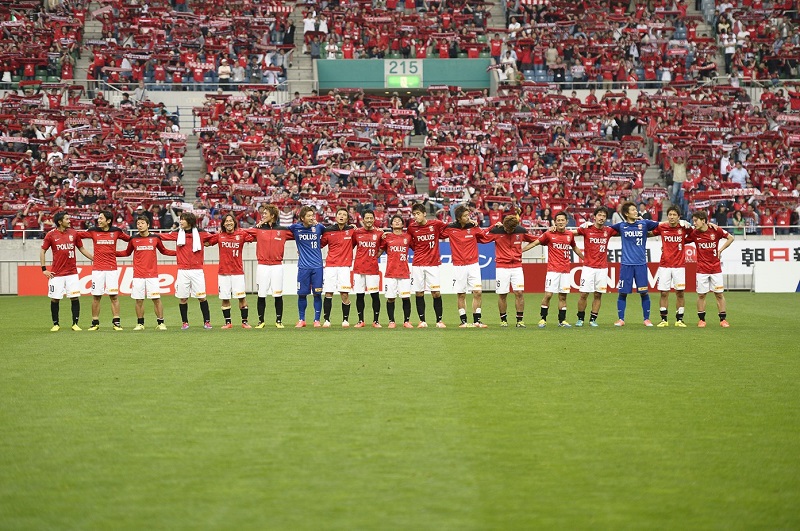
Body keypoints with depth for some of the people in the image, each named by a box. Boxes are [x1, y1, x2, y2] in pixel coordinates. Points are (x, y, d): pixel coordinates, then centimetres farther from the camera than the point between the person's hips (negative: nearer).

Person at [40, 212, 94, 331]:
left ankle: (75, 324, 5)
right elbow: (42, 251, 4)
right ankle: (56, 324, 15)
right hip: (56, 274, -2)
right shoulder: (51, 235, -3)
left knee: (75, 298, -2)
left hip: (72, 272, 2)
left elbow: (82, 249, 14)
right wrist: (44, 269, -2)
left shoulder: (73, 233, 5)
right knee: (55, 299, 3)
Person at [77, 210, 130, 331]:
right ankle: (95, 323, 9)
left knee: (114, 296, -2)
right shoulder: (93, 231, 3)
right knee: (96, 297, 2)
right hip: (97, 269, 1)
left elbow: (129, 239, 12)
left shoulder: (116, 231, 2)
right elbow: (77, 235, 8)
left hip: (112, 269, -1)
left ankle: (116, 322, 3)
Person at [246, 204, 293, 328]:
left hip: (277, 266, 0)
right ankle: (261, 321, 10)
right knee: (261, 295, 1)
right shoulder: (258, 229, 5)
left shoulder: (282, 230, 5)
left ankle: (279, 320, 10)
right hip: (262, 266, 0)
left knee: (278, 295, 0)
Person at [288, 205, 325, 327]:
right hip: (303, 267, 0)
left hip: (317, 266, 0)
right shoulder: (295, 228, 0)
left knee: (317, 293, 0)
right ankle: (301, 320, 14)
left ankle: (317, 320, 8)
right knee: (302, 294, 3)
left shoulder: (318, 227, 1)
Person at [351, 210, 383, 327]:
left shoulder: (379, 233, 4)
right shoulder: (356, 232, 5)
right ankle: (360, 321, 12)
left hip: (373, 268, -1)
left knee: (375, 295, -2)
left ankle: (376, 321, 5)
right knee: (359, 295, 4)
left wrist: (377, 255, 0)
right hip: (359, 268, 1)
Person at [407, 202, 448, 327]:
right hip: (417, 265, 1)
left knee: (436, 293, -4)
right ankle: (422, 321, 9)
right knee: (419, 293, 2)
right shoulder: (412, 227, 3)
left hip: (433, 264, -1)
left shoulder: (435, 224, -3)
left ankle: (439, 320, 4)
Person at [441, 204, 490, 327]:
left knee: (478, 293, -7)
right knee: (461, 295, 2)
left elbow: (485, 238, 12)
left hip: (473, 265, 1)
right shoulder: (450, 229, -1)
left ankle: (476, 321, -1)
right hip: (459, 266, -1)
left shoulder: (474, 227, 3)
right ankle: (463, 321, 8)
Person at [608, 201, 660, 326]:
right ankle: (621, 319, 10)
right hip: (626, 264, 0)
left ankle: (647, 319, 11)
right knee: (623, 292, 1)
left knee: (644, 292, 1)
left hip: (641, 264, 0)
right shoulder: (621, 226, 5)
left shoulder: (644, 224, 4)